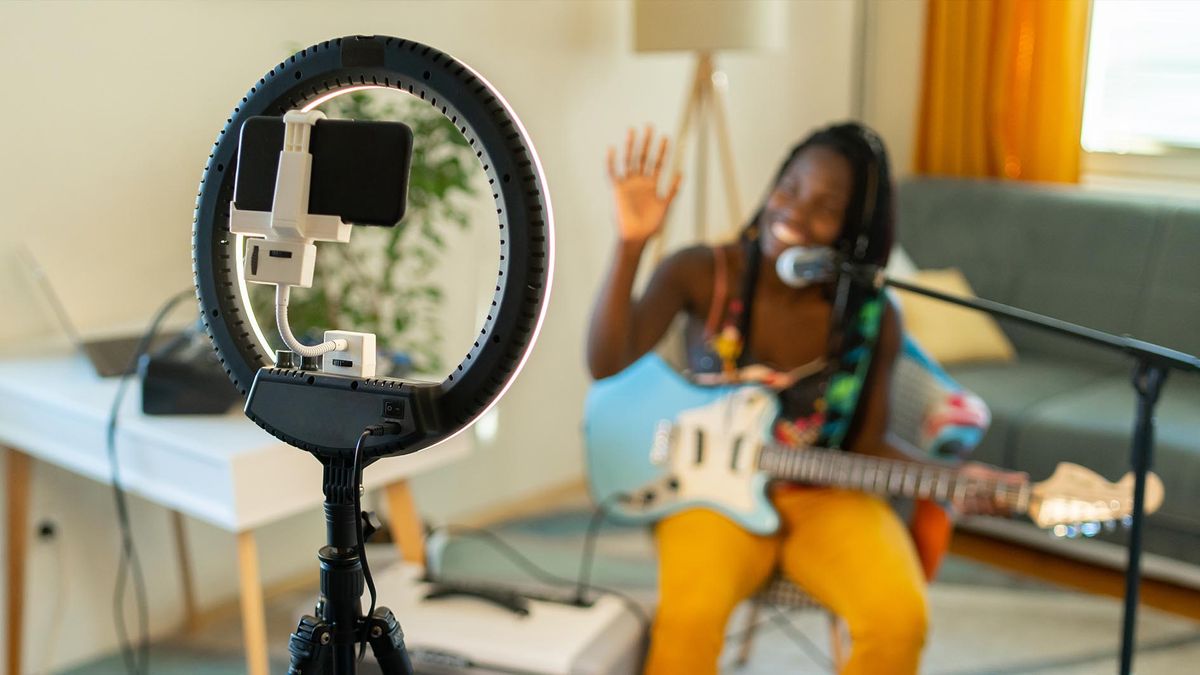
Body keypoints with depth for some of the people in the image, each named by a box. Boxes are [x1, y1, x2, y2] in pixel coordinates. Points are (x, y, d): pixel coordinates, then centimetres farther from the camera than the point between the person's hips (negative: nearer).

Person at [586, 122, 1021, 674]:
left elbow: (867, 440, 5)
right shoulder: (701, 273, -11)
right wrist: (631, 244, -31)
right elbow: (608, 364, -22)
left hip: (825, 495, 2)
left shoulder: (872, 318, -5)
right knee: (690, 615, -32)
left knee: (900, 618, -22)